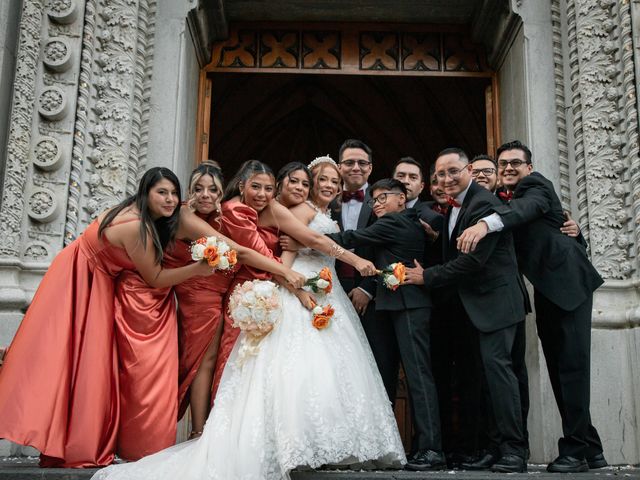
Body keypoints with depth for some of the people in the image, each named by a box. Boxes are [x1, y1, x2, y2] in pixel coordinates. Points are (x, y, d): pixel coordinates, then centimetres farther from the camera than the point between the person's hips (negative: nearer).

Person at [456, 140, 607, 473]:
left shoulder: (536, 185, -5)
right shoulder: (503, 200, 17)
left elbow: (527, 208, -29)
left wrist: (485, 224, -47)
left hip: (568, 280, -9)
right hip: (545, 289, 9)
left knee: (571, 364, -11)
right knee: (557, 367, 10)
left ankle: (575, 449, -7)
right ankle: (590, 448, 18)